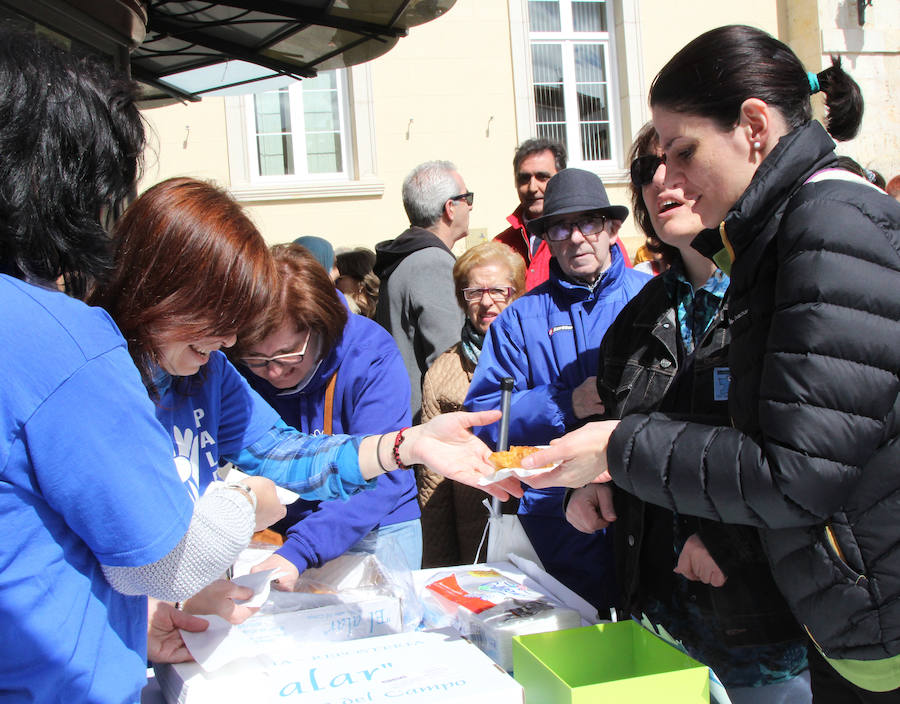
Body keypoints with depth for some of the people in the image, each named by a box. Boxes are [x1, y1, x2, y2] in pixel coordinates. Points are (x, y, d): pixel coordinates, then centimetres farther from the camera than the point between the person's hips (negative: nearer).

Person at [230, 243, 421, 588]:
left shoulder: (371, 355, -19)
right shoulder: (233, 367, -8)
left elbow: (380, 476, -26)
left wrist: (299, 551, -35)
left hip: (376, 530, -1)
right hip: (273, 533, 2)